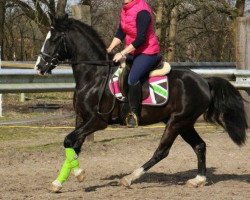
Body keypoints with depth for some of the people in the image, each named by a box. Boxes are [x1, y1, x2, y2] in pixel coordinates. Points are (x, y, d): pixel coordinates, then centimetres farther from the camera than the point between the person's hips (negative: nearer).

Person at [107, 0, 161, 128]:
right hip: (132, 52, 10)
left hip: (147, 52, -10)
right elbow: (120, 33, 12)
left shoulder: (142, 12, -22)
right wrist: (109, 49, 0)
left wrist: (122, 54, -25)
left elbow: (140, 39, -26)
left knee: (133, 78, -29)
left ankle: (134, 113, -18)